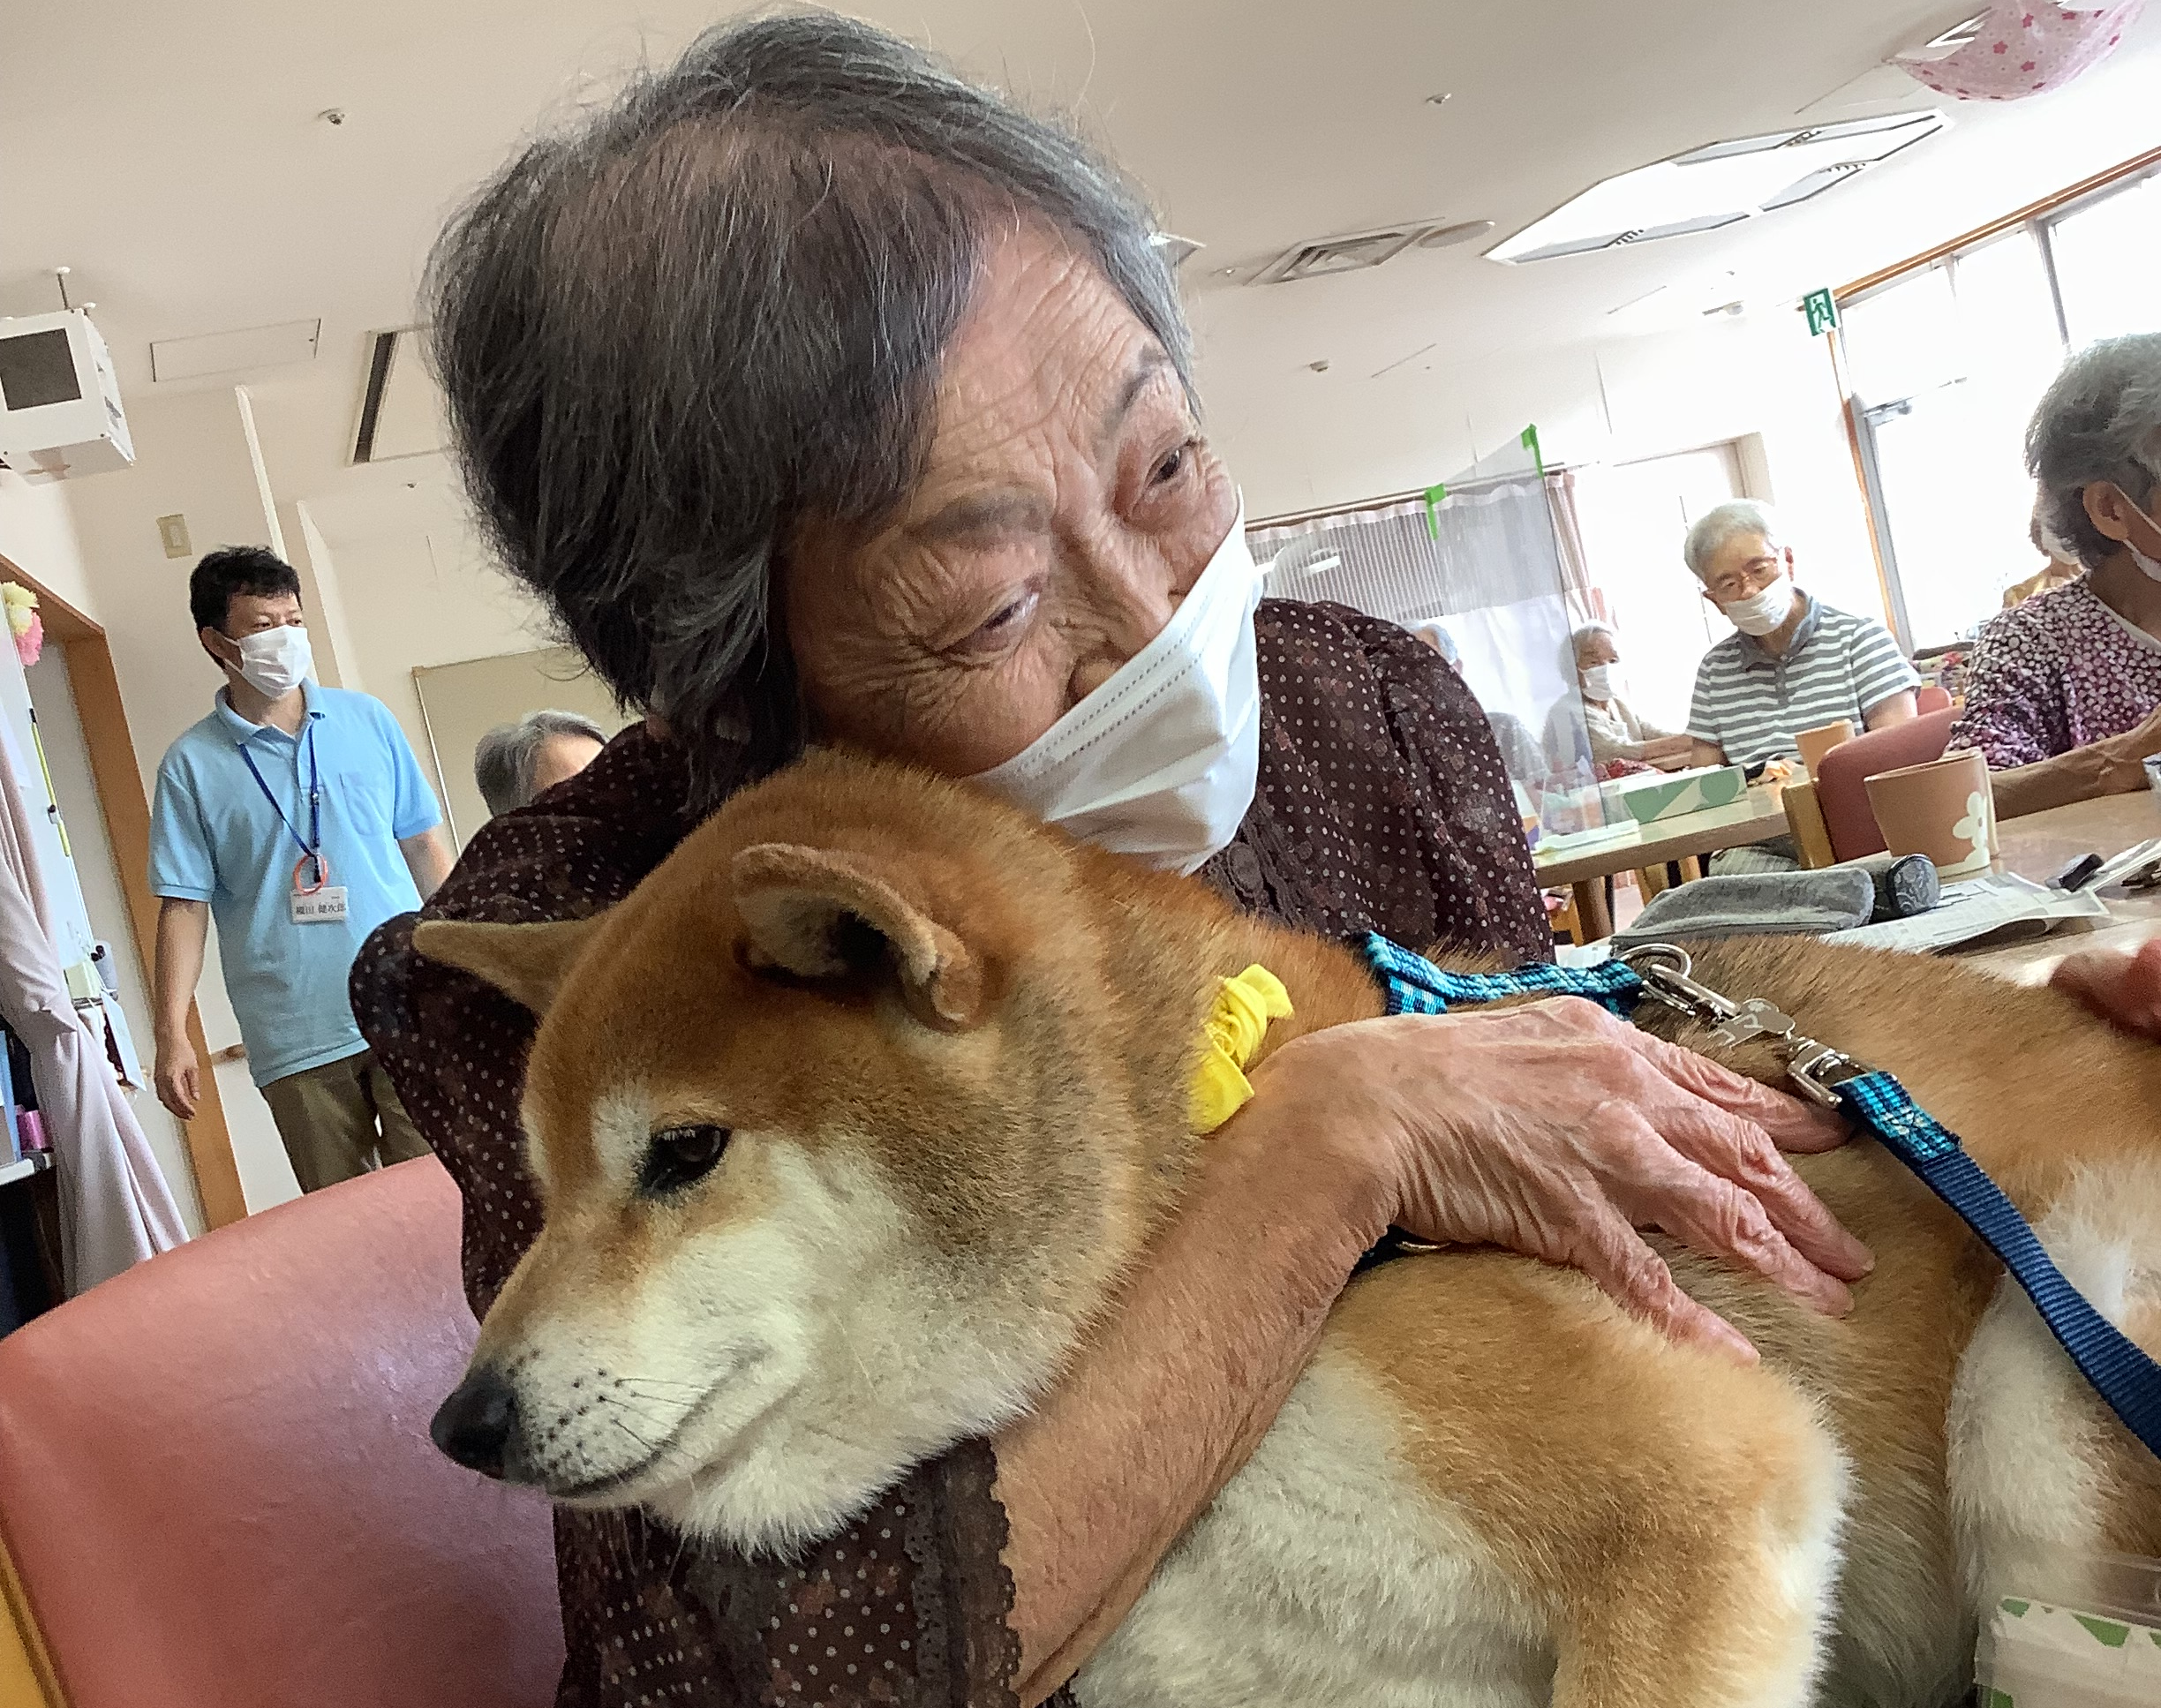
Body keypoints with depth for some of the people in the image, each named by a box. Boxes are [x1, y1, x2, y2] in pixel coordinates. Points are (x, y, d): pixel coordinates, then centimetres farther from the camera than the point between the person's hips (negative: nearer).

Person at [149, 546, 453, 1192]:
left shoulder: (368, 720, 7)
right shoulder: (190, 765, 2)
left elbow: (425, 846, 12)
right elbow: (184, 905, -1)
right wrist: (172, 1034, -8)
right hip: (296, 1041, -1)